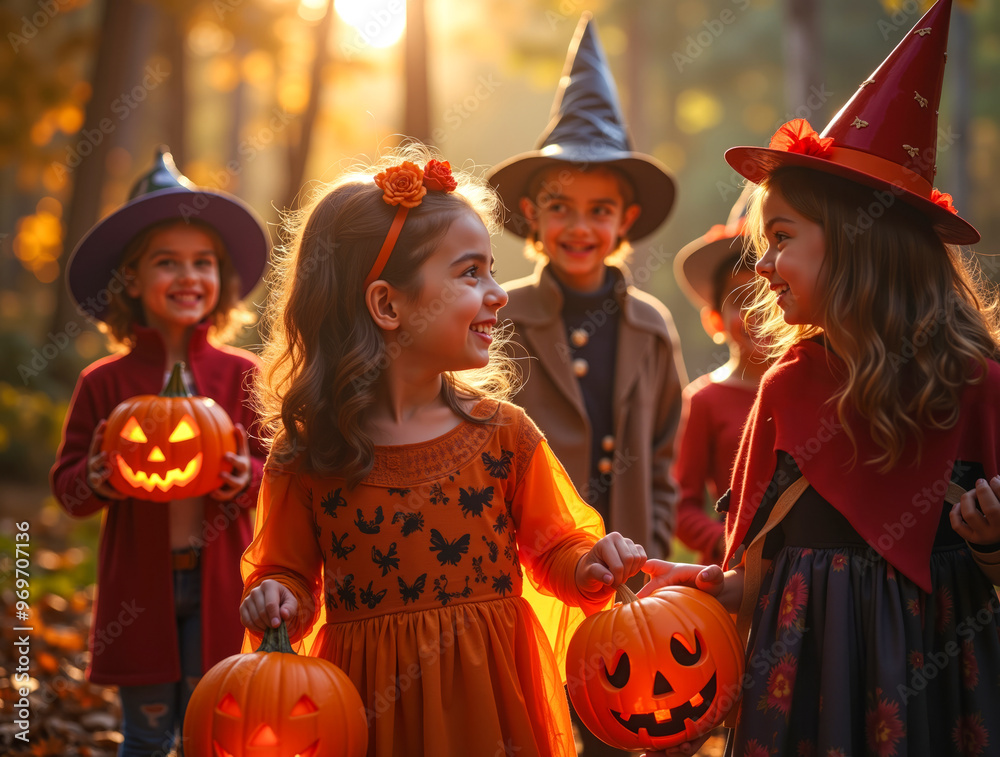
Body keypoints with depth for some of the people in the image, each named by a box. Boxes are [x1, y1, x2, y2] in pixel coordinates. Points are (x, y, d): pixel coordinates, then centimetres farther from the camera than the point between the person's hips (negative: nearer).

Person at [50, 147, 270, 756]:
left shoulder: (242, 376, 0)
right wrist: (96, 478, -20)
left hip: (218, 577, 1)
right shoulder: (105, 383, -2)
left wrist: (247, 477, -18)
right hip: (139, 581, 0)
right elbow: (67, 486, 1)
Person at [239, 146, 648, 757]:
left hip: (490, 700, 1)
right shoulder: (305, 457, -5)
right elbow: (289, 571, 7)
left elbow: (552, 549, 7)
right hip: (369, 706, -1)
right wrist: (278, 600, -14)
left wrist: (586, 566, -13)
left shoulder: (502, 434, -1)